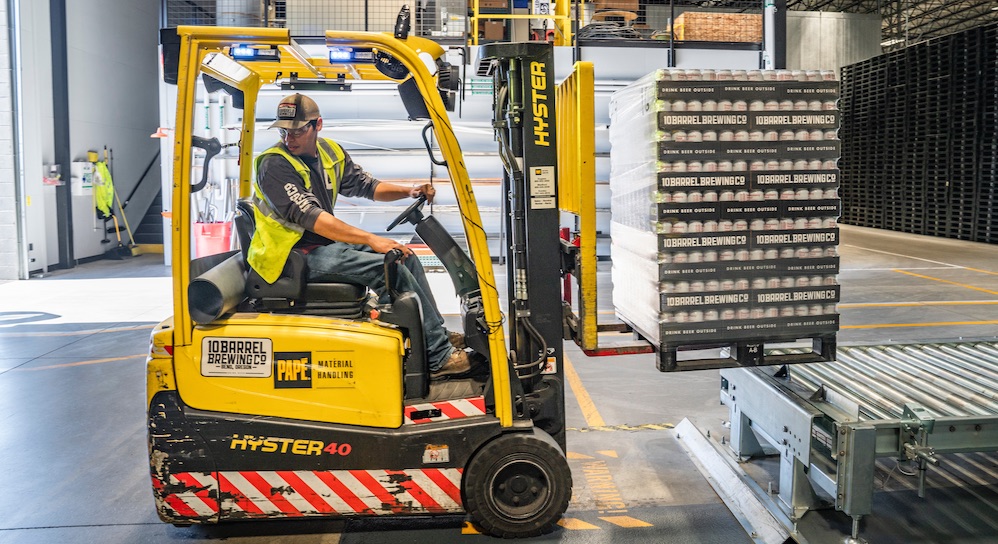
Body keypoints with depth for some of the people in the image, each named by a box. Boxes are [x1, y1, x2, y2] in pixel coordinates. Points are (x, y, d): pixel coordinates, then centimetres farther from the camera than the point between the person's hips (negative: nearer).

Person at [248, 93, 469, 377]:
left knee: (405, 256, 4)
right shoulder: (274, 165, -18)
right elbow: (311, 218, -27)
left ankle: (440, 335, 12)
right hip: (294, 254, -9)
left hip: (326, 243, 9)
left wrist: (409, 192, -2)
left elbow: (366, 186, 17)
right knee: (390, 267, -21)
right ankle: (439, 358, -16)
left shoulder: (331, 152, 6)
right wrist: (371, 240, -32)